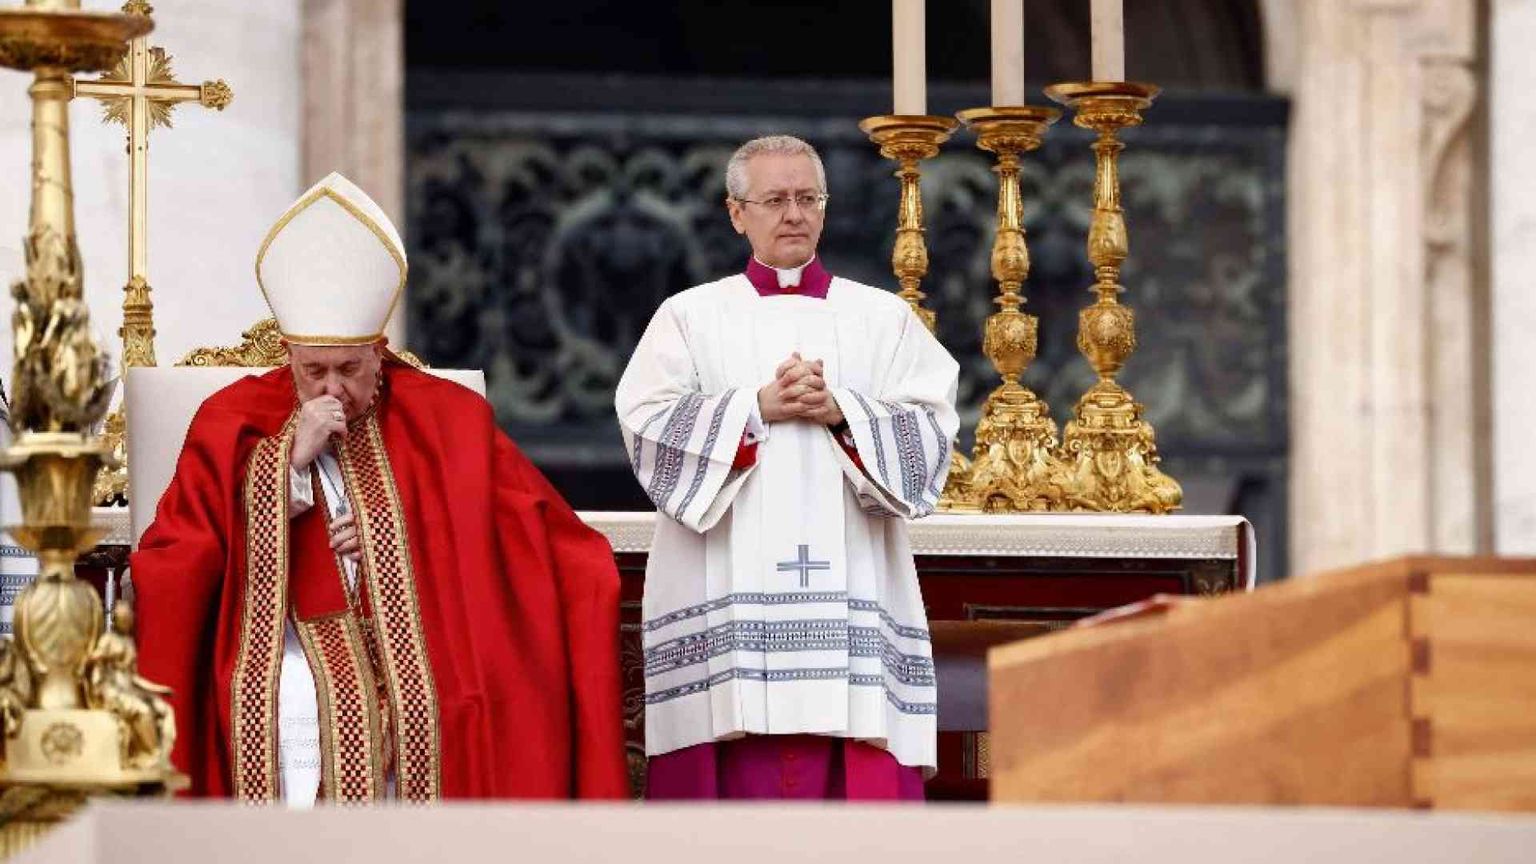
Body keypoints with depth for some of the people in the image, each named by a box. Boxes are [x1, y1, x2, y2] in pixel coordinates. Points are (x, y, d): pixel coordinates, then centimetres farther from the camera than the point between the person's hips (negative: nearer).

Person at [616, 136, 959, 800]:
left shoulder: (884, 318, 15)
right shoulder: (690, 316, 12)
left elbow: (931, 429, 4)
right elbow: (646, 422, -2)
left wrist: (840, 411, -11)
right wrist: (758, 407, -10)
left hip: (849, 589, 1)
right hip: (729, 594, -1)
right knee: (743, 769, -9)